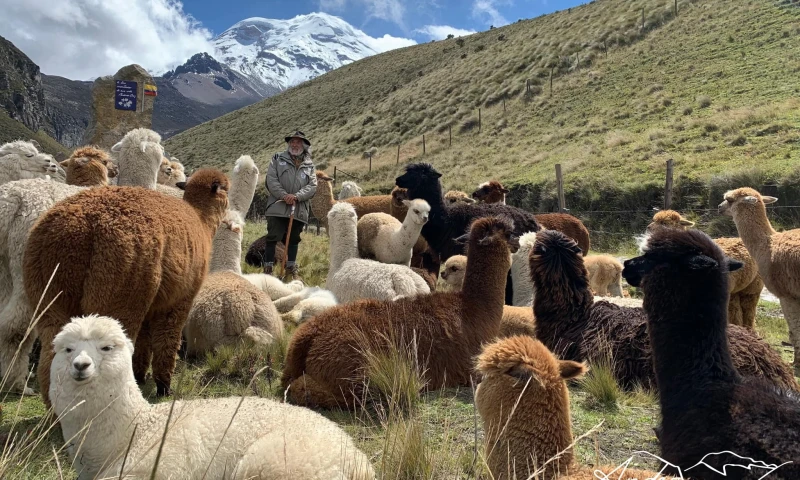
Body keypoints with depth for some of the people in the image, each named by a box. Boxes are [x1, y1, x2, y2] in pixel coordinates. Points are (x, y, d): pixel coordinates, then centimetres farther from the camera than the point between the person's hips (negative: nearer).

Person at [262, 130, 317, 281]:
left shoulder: (309, 165, 13)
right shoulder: (278, 159, 8)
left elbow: (312, 186, 1)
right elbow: (271, 179, -2)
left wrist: (296, 196, -15)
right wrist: (284, 195, -16)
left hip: (299, 209, 2)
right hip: (278, 207, -2)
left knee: (294, 239, 12)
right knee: (273, 238, -3)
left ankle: (291, 268, 25)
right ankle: (268, 268, 5)